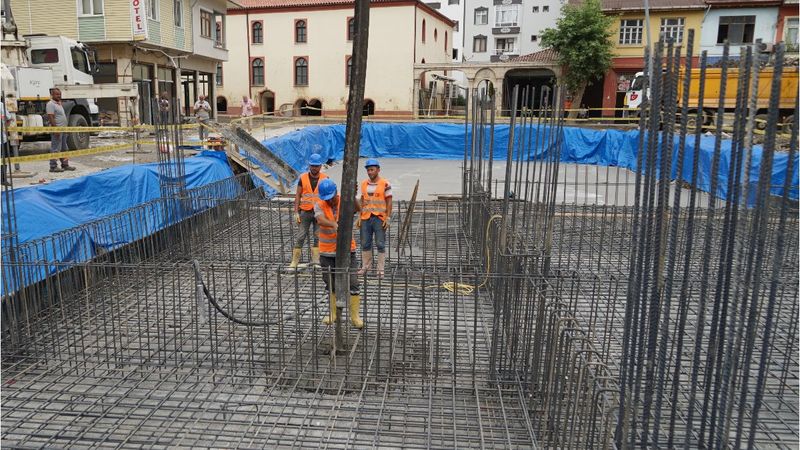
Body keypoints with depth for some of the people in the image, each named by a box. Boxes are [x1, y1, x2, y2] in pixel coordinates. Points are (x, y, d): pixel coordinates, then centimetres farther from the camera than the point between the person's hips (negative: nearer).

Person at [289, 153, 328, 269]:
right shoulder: (303, 178, 2)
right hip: (305, 212, 0)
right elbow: (297, 196, 4)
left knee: (318, 237, 4)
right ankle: (295, 261, 7)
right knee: (300, 237, 1)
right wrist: (296, 212, -2)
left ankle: (315, 260, 11)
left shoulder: (325, 179, 1)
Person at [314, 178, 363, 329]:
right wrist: (334, 225, -50)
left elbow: (357, 208, -30)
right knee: (330, 284, 14)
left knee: (352, 283, -2)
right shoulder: (319, 205, -8)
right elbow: (320, 220, -29)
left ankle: (355, 316, 9)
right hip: (327, 251, 2)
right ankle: (333, 313, 31)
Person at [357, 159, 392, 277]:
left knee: (380, 244, 0)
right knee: (365, 244, 9)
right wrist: (359, 217, 10)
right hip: (366, 218, 5)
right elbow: (362, 201, 15)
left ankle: (381, 269, 8)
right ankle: (365, 267, 21)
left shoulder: (385, 184, -5)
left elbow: (389, 202, -4)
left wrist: (388, 218, -10)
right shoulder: (364, 184, 10)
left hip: (379, 218, -4)